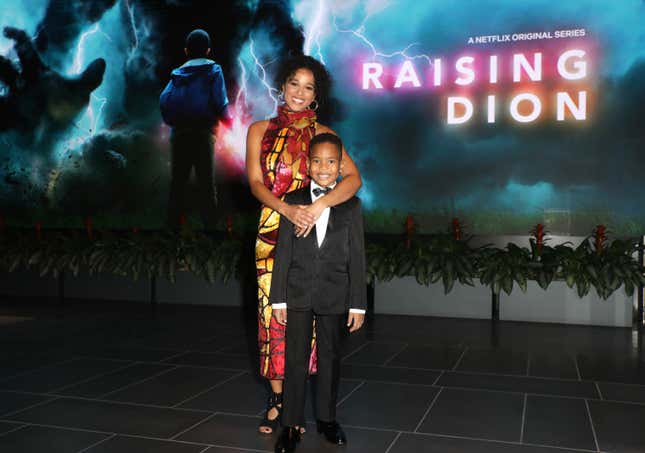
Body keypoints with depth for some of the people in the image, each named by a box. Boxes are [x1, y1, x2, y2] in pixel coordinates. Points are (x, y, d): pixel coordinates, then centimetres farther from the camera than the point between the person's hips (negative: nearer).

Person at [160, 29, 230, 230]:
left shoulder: (178, 73, 13)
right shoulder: (213, 70, 4)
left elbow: (164, 100, 1)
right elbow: (220, 102, -8)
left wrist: (172, 122, 15)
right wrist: (227, 119, 10)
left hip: (179, 134, 3)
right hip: (203, 132, -3)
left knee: (177, 183, 10)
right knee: (207, 183, -1)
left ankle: (173, 224, 12)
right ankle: (209, 224, -4)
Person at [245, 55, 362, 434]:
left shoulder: (322, 134, 4)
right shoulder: (260, 131, 8)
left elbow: (354, 178, -9)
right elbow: (255, 182, -2)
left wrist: (318, 206, -25)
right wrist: (288, 209, -20)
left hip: (311, 233, -1)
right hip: (272, 232, 1)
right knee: (272, 312, 2)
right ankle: (277, 400, 13)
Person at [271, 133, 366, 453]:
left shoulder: (351, 205, 1)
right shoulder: (293, 201, 1)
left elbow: (356, 256, 0)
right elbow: (283, 252, 1)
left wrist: (358, 303, -3)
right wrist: (278, 298, -2)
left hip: (335, 296, 0)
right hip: (299, 294, 0)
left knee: (330, 358, 12)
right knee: (295, 359, 4)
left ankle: (326, 418, 28)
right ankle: (291, 425, 15)